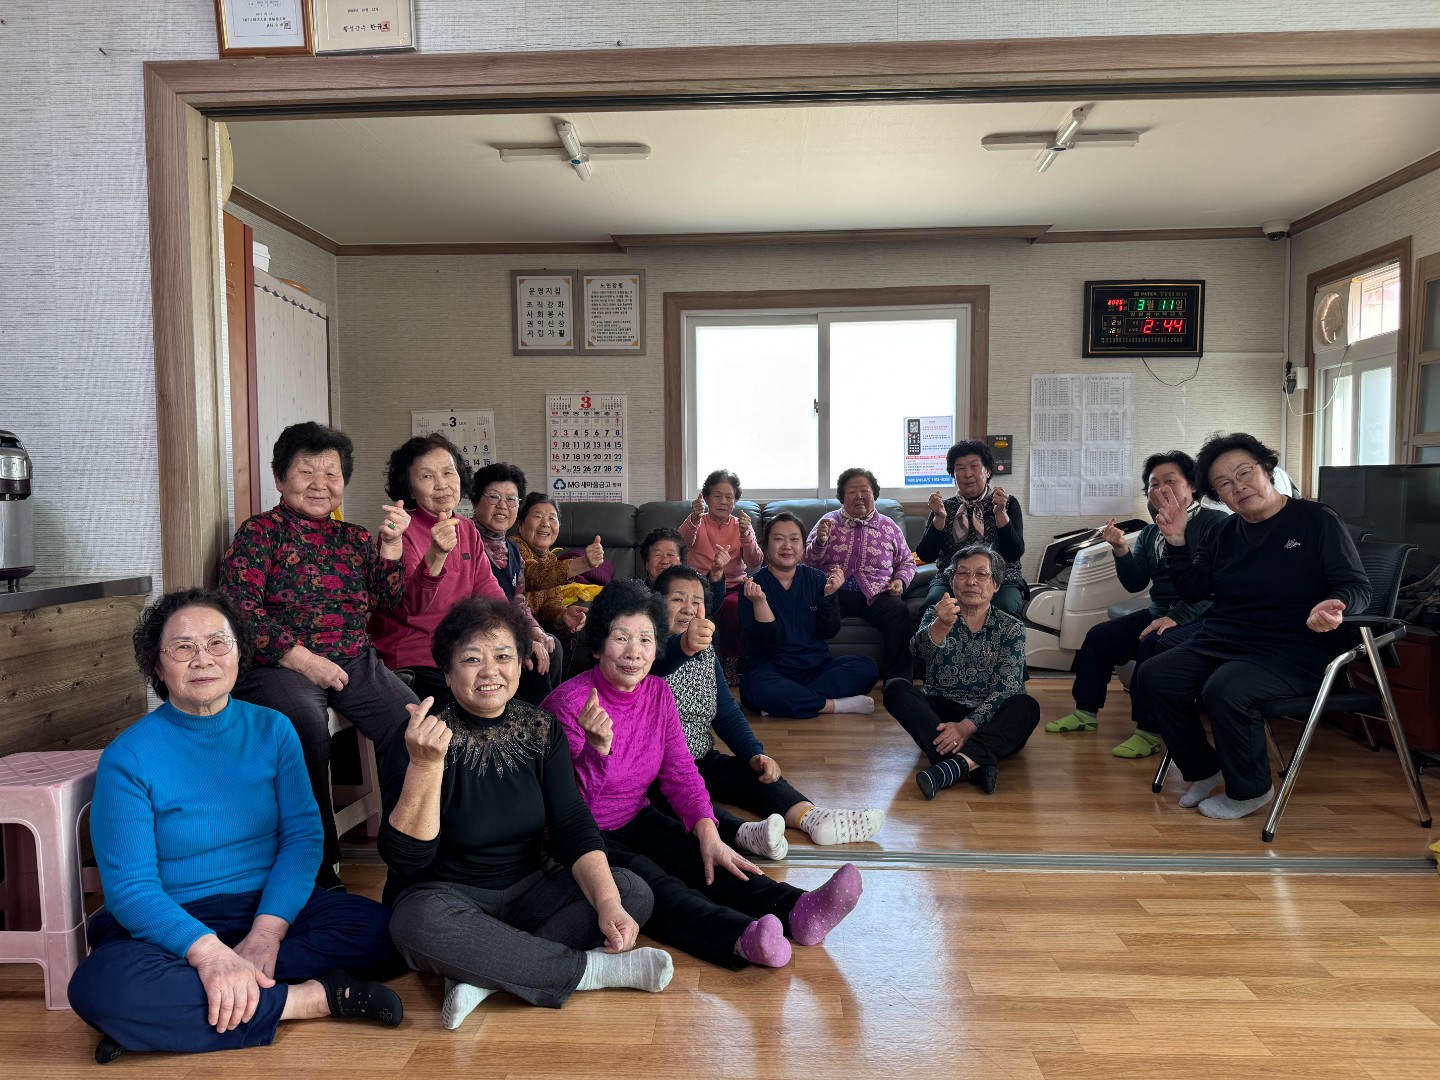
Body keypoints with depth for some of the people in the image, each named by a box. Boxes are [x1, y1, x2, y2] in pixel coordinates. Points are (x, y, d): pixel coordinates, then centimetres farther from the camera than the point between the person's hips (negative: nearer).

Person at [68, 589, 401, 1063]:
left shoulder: (272, 730, 1)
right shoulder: (127, 757, -8)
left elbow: (303, 834, -5)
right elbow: (130, 887, -15)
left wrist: (266, 932, -21)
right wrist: (208, 951, -31)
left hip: (268, 908, 3)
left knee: (372, 927, -22)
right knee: (100, 986, -34)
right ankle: (311, 997, -25)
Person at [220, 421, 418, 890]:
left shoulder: (354, 538, 19)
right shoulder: (260, 532, 5)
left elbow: (386, 601, 11)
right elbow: (238, 608, -7)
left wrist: (391, 544, -4)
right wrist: (303, 660, -15)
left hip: (354, 662, 4)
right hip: (279, 665, -4)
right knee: (307, 727, -35)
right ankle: (321, 866, -20)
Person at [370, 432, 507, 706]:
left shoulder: (468, 530, 10)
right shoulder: (402, 532, -10)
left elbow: (489, 592, 7)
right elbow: (413, 604, -24)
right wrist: (436, 555, -42)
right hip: (411, 661, -6)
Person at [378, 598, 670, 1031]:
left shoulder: (541, 729, -3)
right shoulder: (421, 739, -15)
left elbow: (572, 824, -8)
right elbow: (404, 859, -22)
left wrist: (608, 902, -25)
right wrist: (426, 764, -37)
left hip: (530, 888, 4)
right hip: (448, 896, -3)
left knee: (633, 892, -16)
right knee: (419, 921, -37)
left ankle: (483, 975, -21)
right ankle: (592, 969, -22)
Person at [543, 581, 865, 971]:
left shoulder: (659, 694, 1)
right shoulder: (568, 703, -18)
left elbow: (680, 773, 0)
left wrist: (707, 833, -17)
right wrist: (597, 749, -40)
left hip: (638, 822, 6)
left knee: (702, 861, -21)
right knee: (647, 880, -33)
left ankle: (796, 911, -40)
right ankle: (742, 938, -56)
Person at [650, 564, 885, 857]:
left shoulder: (705, 650, 13)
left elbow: (727, 713, 12)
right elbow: (656, 662, -36)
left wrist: (755, 754, -5)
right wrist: (682, 645, -59)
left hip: (701, 761, 7)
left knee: (758, 773, -16)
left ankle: (813, 818, -32)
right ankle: (744, 834, -58)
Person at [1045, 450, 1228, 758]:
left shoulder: (1215, 523, -10)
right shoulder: (1150, 534, 13)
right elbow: (1135, 583, 7)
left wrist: (1177, 617, -28)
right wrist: (1121, 549, -9)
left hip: (1197, 619, -8)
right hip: (1158, 614, 8)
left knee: (1152, 644, -32)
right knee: (1099, 636, -1)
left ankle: (1150, 731, -23)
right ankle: (1086, 712, 10)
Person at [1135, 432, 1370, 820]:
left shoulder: (1317, 521, -1)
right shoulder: (1225, 532, 15)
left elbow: (1357, 586, -5)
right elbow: (1192, 589, 16)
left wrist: (1334, 606, -29)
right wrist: (1176, 541, 2)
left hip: (1291, 651, -6)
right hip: (1218, 641, 6)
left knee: (1225, 691, -34)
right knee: (1152, 678, -17)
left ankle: (1249, 791, -6)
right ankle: (1203, 771, 6)